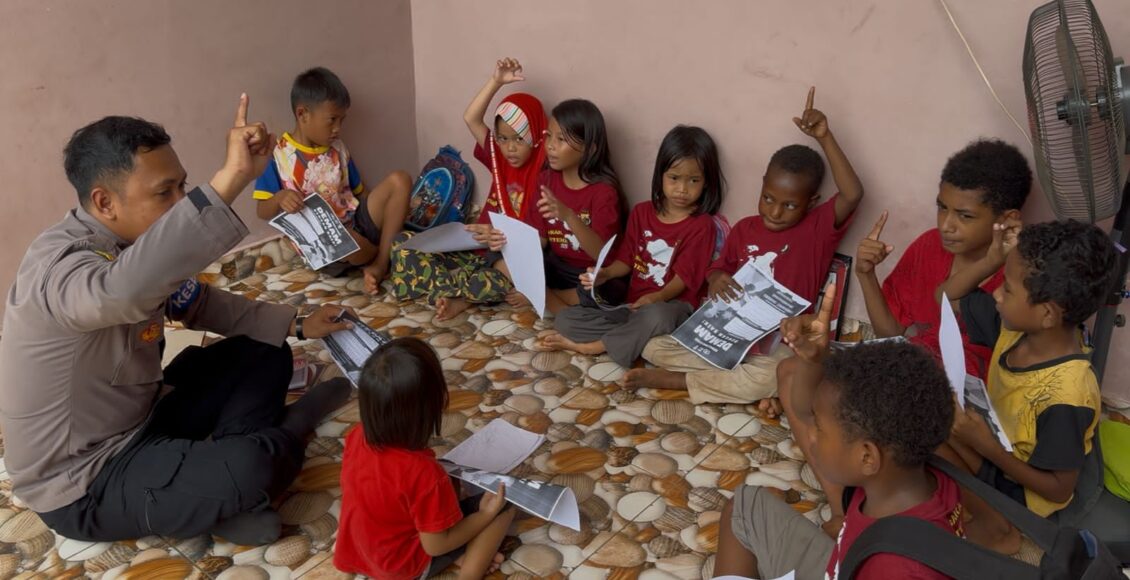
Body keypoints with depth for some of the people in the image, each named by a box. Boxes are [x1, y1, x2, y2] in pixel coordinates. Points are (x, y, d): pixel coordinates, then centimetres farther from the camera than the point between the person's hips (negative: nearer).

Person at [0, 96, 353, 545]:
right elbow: (125, 291, -56)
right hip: (82, 484, -9)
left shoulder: (128, 244, -2)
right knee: (250, 467, -32)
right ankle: (292, 426, 3)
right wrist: (231, 178, -58)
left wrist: (296, 325, 8)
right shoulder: (58, 264, -30)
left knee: (266, 354, 8)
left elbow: (199, 303, 15)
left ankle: (221, 497, -8)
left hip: (140, 418, 9)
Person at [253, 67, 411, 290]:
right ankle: (391, 255, -8)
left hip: (356, 223, 6)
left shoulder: (338, 149, 13)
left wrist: (385, 210, 1)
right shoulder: (278, 155, -4)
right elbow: (262, 211, -5)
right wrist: (280, 198, -28)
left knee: (399, 180, -12)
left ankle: (381, 264, -18)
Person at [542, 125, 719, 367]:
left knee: (654, 317, -43)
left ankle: (596, 345, -20)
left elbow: (684, 277, -12)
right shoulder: (641, 212, 9)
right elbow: (627, 260, 12)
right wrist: (604, 274, -9)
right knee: (565, 319, -9)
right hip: (632, 302, 5)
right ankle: (639, 336, -22)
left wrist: (656, 297, -30)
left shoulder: (701, 225, -7)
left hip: (672, 304, -5)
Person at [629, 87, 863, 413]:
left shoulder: (818, 228, -8)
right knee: (654, 349, -10)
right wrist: (717, 279, -10)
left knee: (771, 377, -39)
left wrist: (824, 138, -29)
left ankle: (674, 380, -19)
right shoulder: (744, 229, 6)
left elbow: (853, 195, -25)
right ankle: (746, 384, -17)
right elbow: (720, 267, 16)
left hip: (777, 346, -4)